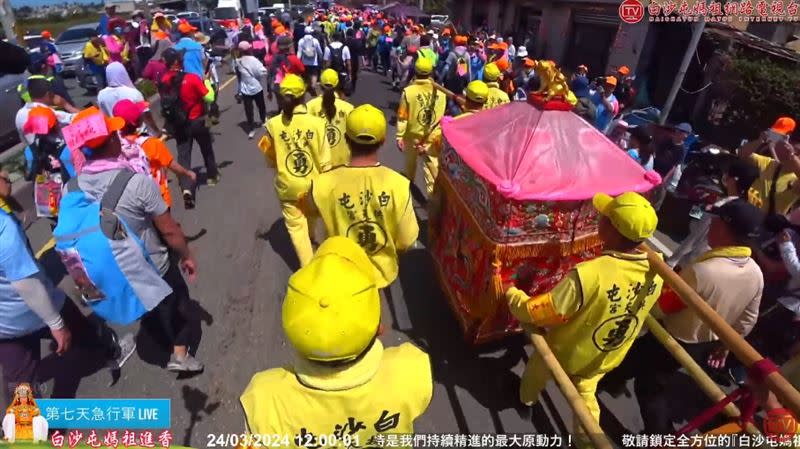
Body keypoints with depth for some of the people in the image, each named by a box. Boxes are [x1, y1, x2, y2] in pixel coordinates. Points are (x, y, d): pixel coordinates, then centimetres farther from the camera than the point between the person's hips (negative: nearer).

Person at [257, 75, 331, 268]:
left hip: (287, 185, -1)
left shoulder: (273, 124, -14)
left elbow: (270, 159, -1)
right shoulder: (316, 123, -17)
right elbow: (324, 162, -12)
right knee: (311, 219, 29)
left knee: (296, 226, 12)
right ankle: (310, 238, 59)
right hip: (313, 183, 1)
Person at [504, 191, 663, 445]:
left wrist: (510, 290, -14)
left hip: (566, 354, -3)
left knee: (537, 369, 31)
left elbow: (532, 312, -32)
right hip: (606, 360, 4)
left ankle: (527, 396, 61)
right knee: (586, 395, 33)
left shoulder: (590, 274, -41)